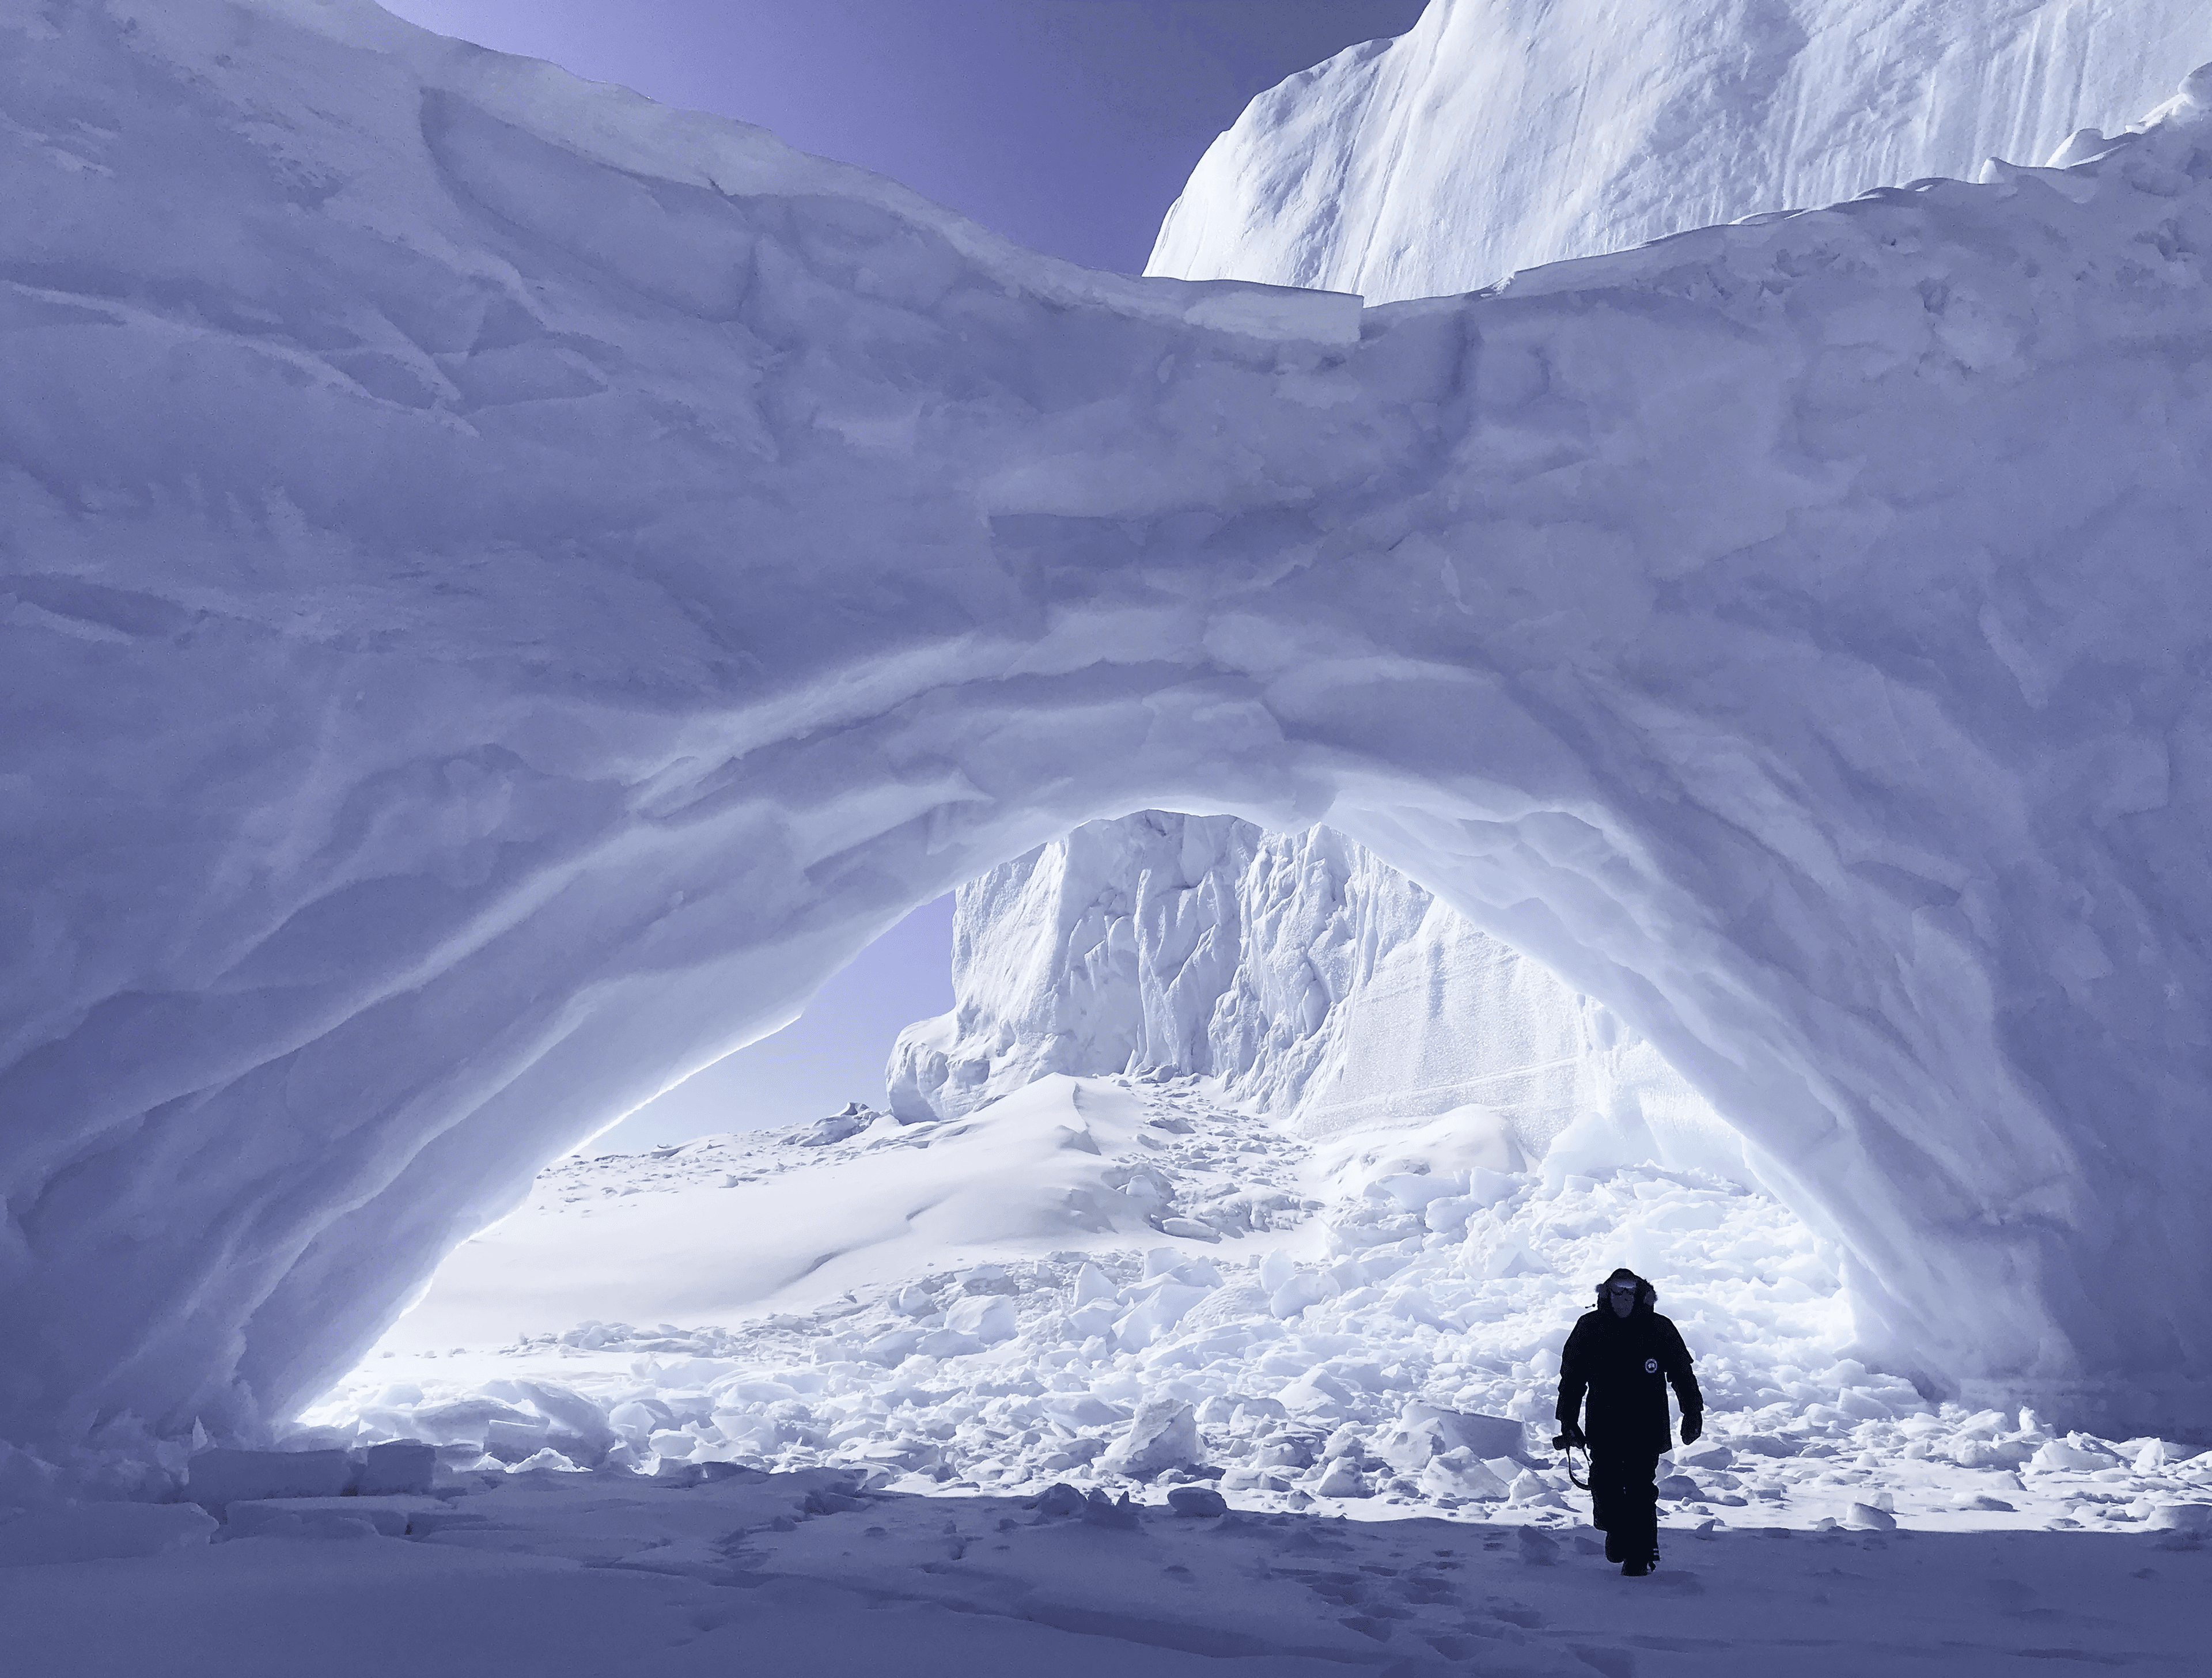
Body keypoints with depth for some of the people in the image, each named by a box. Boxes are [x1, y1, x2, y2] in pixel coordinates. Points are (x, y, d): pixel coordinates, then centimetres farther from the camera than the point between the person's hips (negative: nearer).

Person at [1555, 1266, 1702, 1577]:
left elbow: (1683, 1374, 8)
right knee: (1604, 1484, -1)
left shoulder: (1659, 1329, -2)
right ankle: (1616, 1533, 27)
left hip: (1647, 1426, -1)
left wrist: (1693, 1413, 6)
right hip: (1603, 1425, 1)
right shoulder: (1589, 1328, 1)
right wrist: (1568, 1418, 4)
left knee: (1641, 1490, -4)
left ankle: (1642, 1554, 9)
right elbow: (1571, 1376, 7)